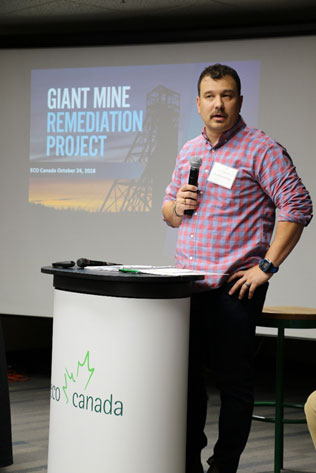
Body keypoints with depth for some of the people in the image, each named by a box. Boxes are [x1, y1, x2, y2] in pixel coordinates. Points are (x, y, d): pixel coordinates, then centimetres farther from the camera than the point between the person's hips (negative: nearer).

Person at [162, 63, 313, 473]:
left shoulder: (262, 150, -5)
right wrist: (177, 205, 0)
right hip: (187, 284, 6)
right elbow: (169, 211, 24)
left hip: (234, 286, -6)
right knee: (186, 375, 10)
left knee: (233, 381, 0)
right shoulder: (188, 151, 15)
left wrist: (266, 266, -14)